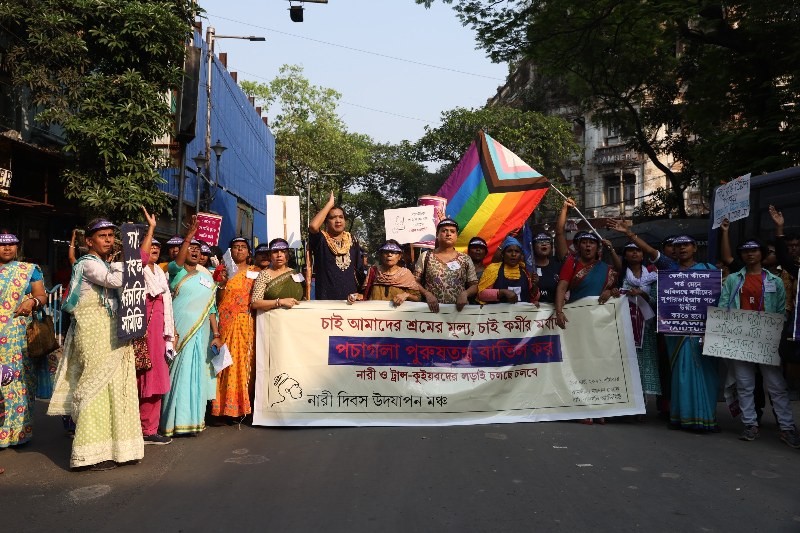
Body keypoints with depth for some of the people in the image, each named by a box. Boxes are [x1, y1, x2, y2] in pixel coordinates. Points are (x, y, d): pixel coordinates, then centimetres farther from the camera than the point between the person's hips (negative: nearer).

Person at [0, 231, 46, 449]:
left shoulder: (29, 270, 11)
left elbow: (42, 296, 10)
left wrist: (33, 301, -11)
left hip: (19, 334, -1)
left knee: (19, 378, -1)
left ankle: (18, 430, 5)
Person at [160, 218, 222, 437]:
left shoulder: (207, 278, 15)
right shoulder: (176, 271, 4)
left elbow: (211, 308, 13)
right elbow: (178, 262, -21)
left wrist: (216, 334, 6)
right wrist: (188, 237, -33)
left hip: (200, 333, 4)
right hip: (178, 330, -4)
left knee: (196, 374, 4)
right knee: (176, 373, -4)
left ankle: (191, 420, 12)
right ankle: (173, 420, 4)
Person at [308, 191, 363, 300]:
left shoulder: (352, 241, 9)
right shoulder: (321, 240, -5)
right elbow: (313, 226, -27)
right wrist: (330, 203, -17)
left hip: (350, 297, 4)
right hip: (326, 298, -4)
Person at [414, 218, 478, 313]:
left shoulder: (465, 259, 10)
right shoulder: (426, 256, 8)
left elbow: (474, 285, 11)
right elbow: (415, 282, 7)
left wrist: (465, 293, -7)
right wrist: (427, 294, -9)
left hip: (458, 309, 1)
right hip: (432, 309, -1)